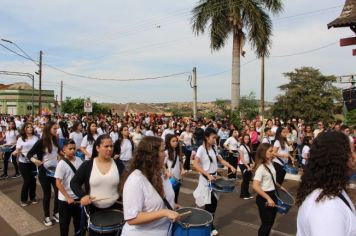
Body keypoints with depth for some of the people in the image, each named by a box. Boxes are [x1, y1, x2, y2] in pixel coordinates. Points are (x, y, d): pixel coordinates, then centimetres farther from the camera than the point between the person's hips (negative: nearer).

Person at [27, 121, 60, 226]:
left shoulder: (55, 140, 2)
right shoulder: (41, 142, -13)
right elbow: (29, 154, -13)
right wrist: (34, 160, -31)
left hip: (55, 170, 5)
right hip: (44, 171, -4)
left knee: (58, 192, 6)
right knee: (47, 194, 6)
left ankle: (56, 213, 25)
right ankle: (46, 217, 22)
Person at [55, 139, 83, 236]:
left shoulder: (79, 160, -5)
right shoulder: (61, 164, -19)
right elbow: (58, 183, -18)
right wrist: (68, 197, -19)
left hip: (77, 197, 5)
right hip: (65, 199, -5)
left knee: (78, 220, 21)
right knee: (65, 222, 13)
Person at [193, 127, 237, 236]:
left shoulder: (214, 148, 4)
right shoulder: (201, 149, -18)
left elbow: (220, 159, 13)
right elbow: (195, 164, -24)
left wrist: (230, 166, -2)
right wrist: (207, 175, -28)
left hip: (214, 177, 7)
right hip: (206, 179, -7)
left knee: (214, 202, 13)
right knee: (208, 204, 4)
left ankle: (210, 226, 32)